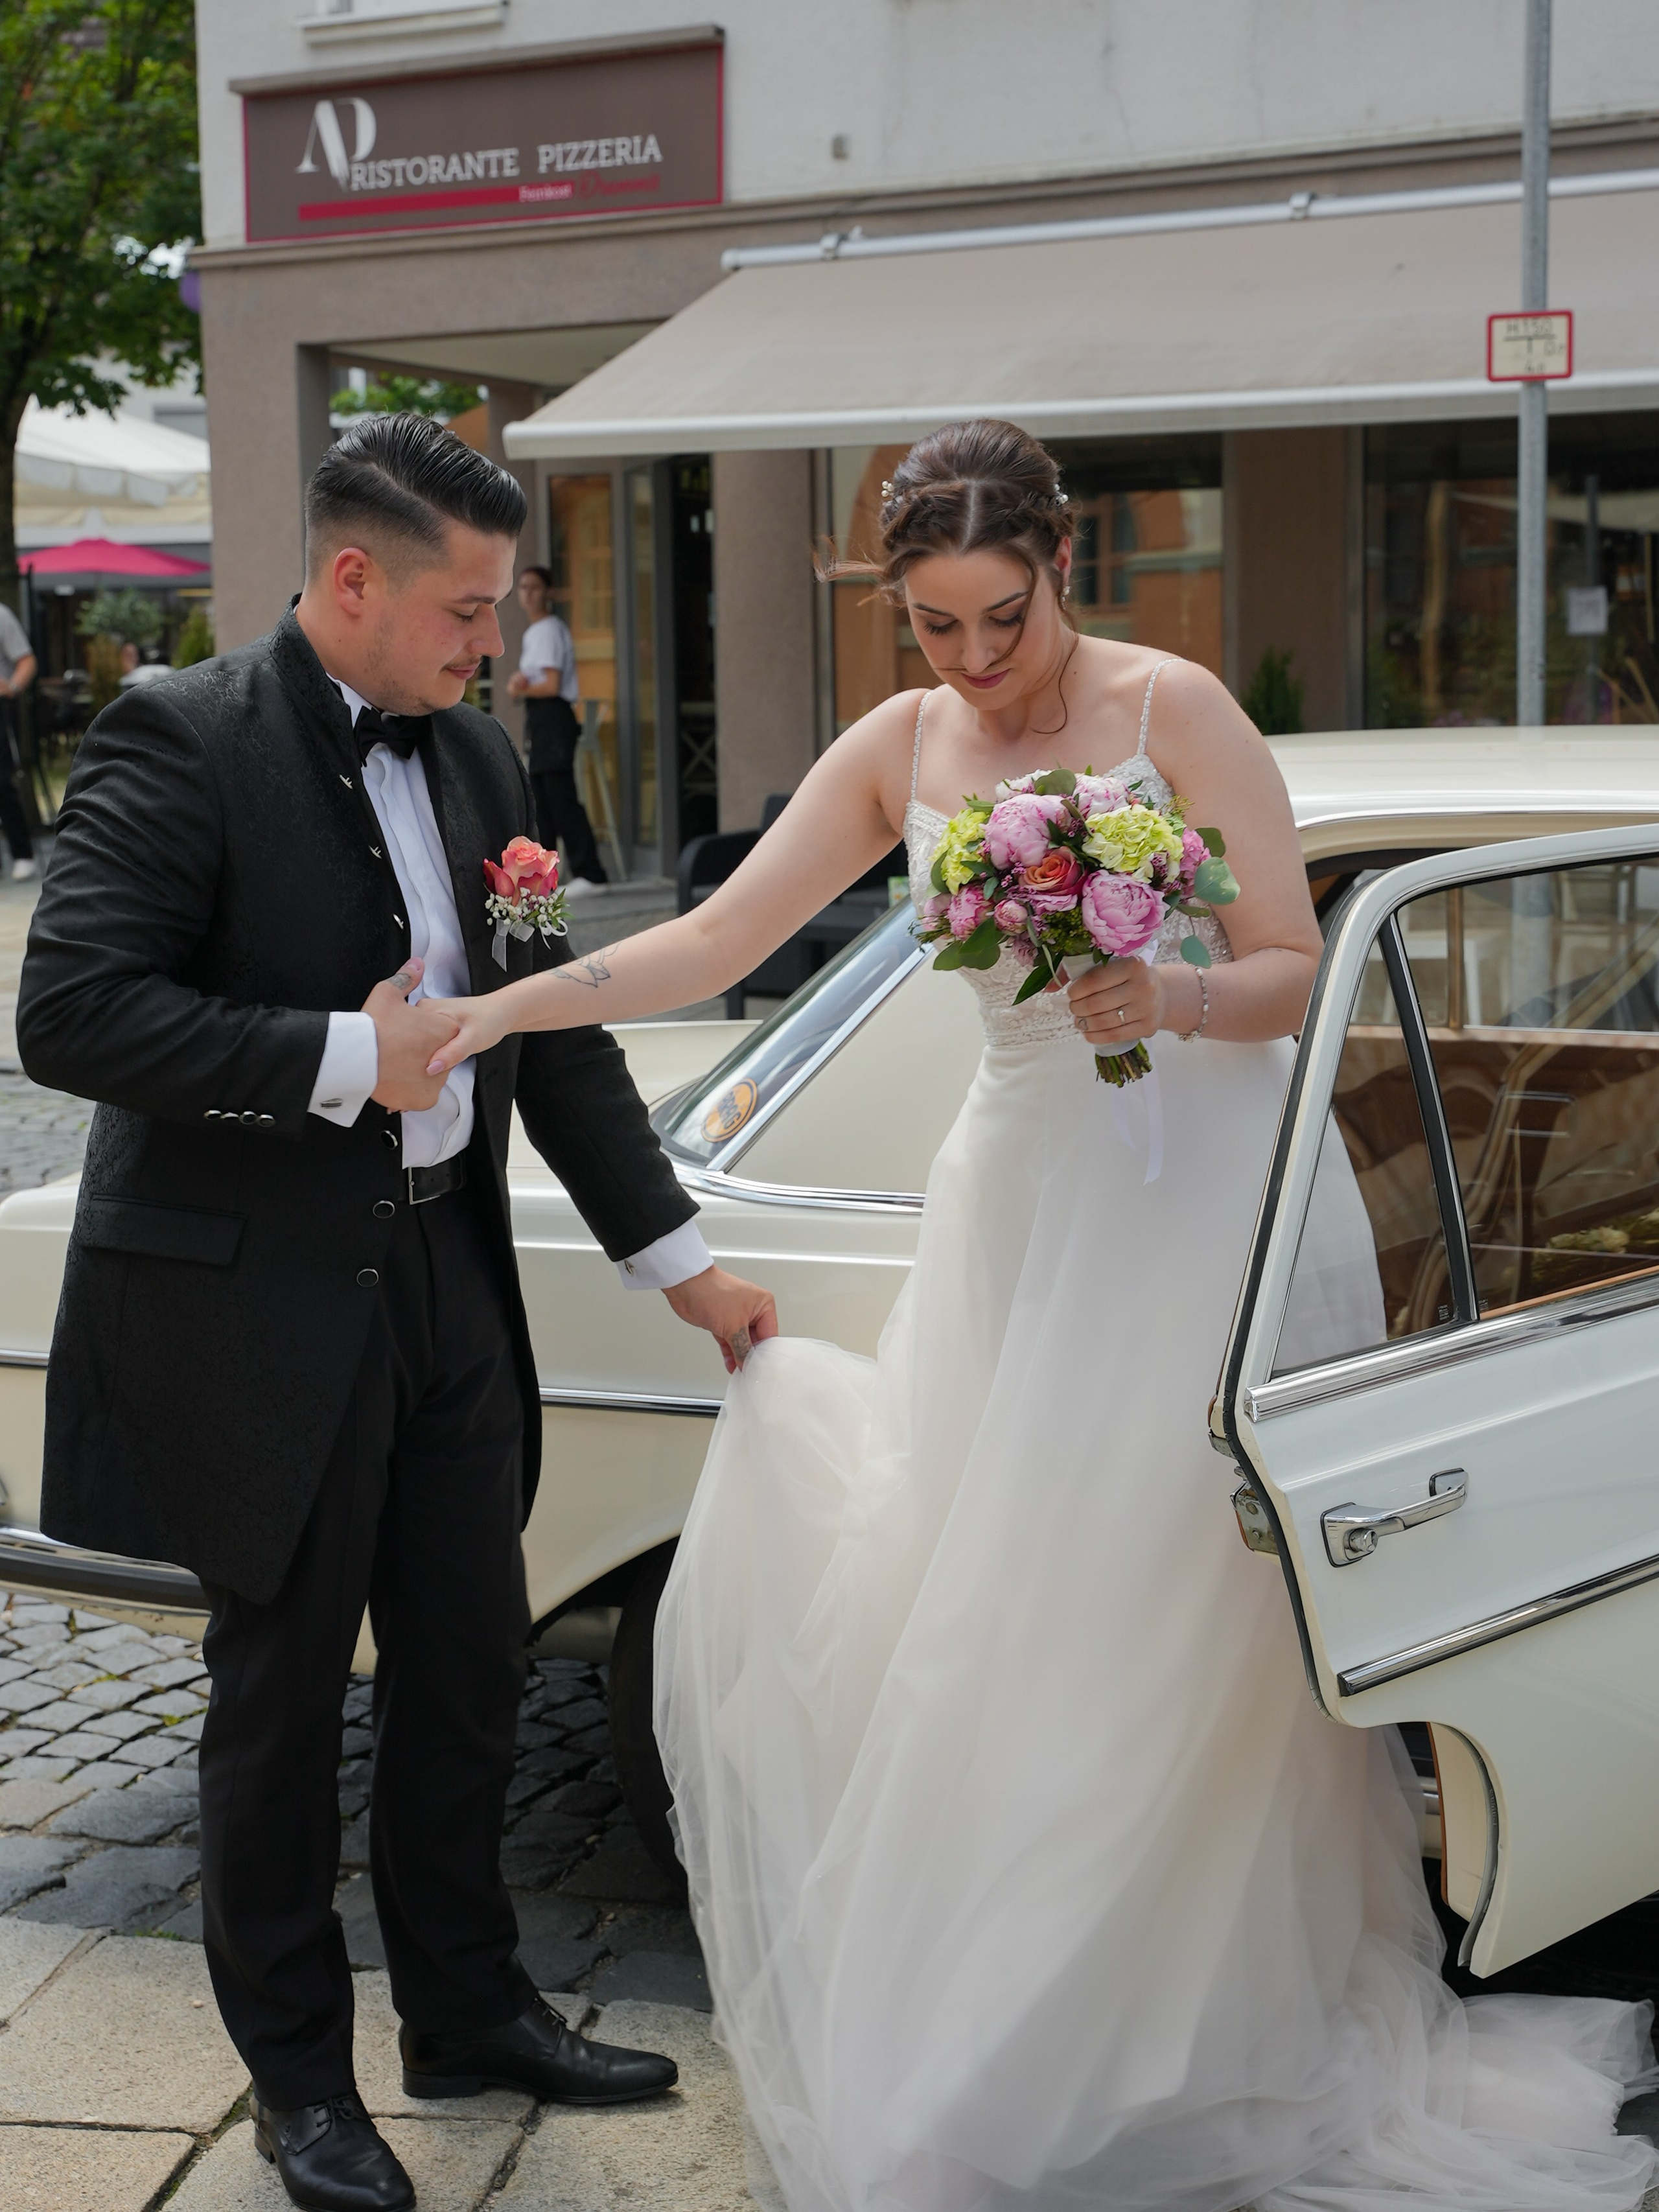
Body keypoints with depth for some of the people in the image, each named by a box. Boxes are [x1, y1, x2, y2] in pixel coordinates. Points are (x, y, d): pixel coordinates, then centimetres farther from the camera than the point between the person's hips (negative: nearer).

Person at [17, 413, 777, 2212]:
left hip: (449, 1284, 7)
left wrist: (678, 1258, 9)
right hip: (259, 1305, -6)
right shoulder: (178, 740, -13)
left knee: (470, 1676, 16)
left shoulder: (475, 757, 8)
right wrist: (343, 1061, -22)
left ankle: (467, 2013, 35)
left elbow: (554, 1030, 12)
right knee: (281, 1699, 8)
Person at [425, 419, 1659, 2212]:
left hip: (1193, 1185, -5)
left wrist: (1170, 999, -29)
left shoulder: (1176, 714, -8)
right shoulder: (898, 750, 5)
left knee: (1164, 1616, -3)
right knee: (974, 1605, 4)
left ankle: (1213, 2042, 15)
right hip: (1017, 1193, 5)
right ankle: (990, 2042, 20)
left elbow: (1294, 974, -8)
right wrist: (504, 1008, -9)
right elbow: (714, 941, 1)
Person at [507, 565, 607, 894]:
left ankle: (589, 873, -13)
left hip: (553, 715, -10)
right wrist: (518, 680, -2)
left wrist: (519, 690, -1)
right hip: (538, 719, 10)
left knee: (561, 797, -13)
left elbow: (551, 685, -15)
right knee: (540, 799, 11)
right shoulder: (533, 632, 18)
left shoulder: (550, 630, -10)